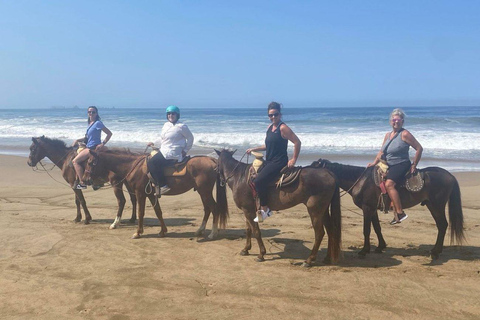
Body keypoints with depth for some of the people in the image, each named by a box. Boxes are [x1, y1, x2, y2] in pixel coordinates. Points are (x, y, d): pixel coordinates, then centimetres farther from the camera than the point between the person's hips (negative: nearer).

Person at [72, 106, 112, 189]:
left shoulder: (98, 123, -12)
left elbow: (109, 133, -13)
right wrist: (77, 140, 10)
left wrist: (103, 144, -18)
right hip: (88, 147, 10)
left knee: (75, 161, -15)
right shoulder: (90, 123, 15)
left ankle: (82, 183, -14)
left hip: (94, 148, -10)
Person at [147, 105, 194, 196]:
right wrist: (154, 144, 12)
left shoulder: (181, 126, -9)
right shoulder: (166, 125, 15)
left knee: (151, 163, -23)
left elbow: (190, 138, -2)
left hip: (172, 154, -10)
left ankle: (163, 185, -21)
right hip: (163, 151, 10)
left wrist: (185, 150, -3)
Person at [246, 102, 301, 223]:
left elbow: (297, 142, -14)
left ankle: (264, 208, -9)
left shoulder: (283, 128, -12)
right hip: (269, 162, 10)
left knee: (259, 180, -24)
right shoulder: (270, 127, 14)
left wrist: (294, 159, -15)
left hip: (279, 163, -10)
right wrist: (254, 149, 16)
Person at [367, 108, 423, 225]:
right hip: (389, 167, 9)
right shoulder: (388, 135, 14)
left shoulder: (405, 134, -8)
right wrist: (374, 163, 3)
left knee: (389, 183, -28)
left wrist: (414, 165, -8)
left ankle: (400, 213, -26)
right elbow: (381, 152, 17)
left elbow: (419, 148, -9)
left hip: (402, 165, -9)